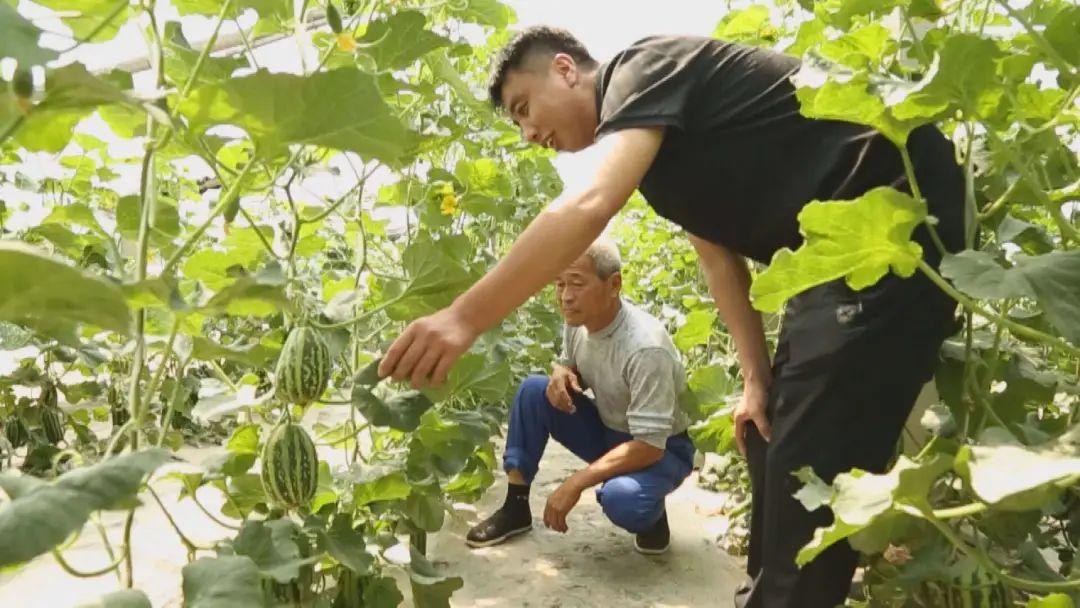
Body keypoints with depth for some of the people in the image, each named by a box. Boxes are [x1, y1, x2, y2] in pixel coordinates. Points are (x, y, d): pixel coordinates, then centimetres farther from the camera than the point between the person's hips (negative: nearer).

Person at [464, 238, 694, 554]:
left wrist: (575, 483, -32)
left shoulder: (646, 346, -33)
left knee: (622, 500, -38)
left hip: (661, 448, -6)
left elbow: (649, 444, -32)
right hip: (607, 431, 7)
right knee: (533, 390, -13)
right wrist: (561, 375, -16)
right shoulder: (576, 321, -11)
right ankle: (516, 507, -2)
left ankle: (651, 514, 1)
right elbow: (570, 365, 11)